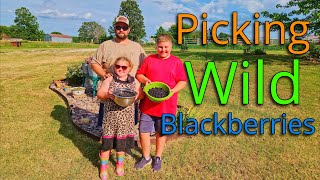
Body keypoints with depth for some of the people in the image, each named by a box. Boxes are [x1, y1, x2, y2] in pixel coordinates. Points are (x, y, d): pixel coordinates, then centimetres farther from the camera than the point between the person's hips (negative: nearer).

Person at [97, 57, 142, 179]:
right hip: (111, 116, -1)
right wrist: (107, 95, -26)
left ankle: (120, 165, 40)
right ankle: (103, 168, 27)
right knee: (107, 142, 5)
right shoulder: (109, 80, -4)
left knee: (122, 142, 15)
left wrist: (137, 95, -15)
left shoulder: (134, 81, 2)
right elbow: (99, 94, -6)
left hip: (126, 117, 2)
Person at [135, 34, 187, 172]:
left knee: (161, 132, 13)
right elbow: (139, 74, 9)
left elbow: (182, 81, -1)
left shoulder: (177, 62, 0)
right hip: (147, 104, 2)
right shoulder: (149, 59, 6)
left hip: (166, 105, -2)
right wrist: (145, 79, -13)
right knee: (143, 131, 6)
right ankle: (146, 157, 29)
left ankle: (158, 158, 35)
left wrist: (173, 90, -18)